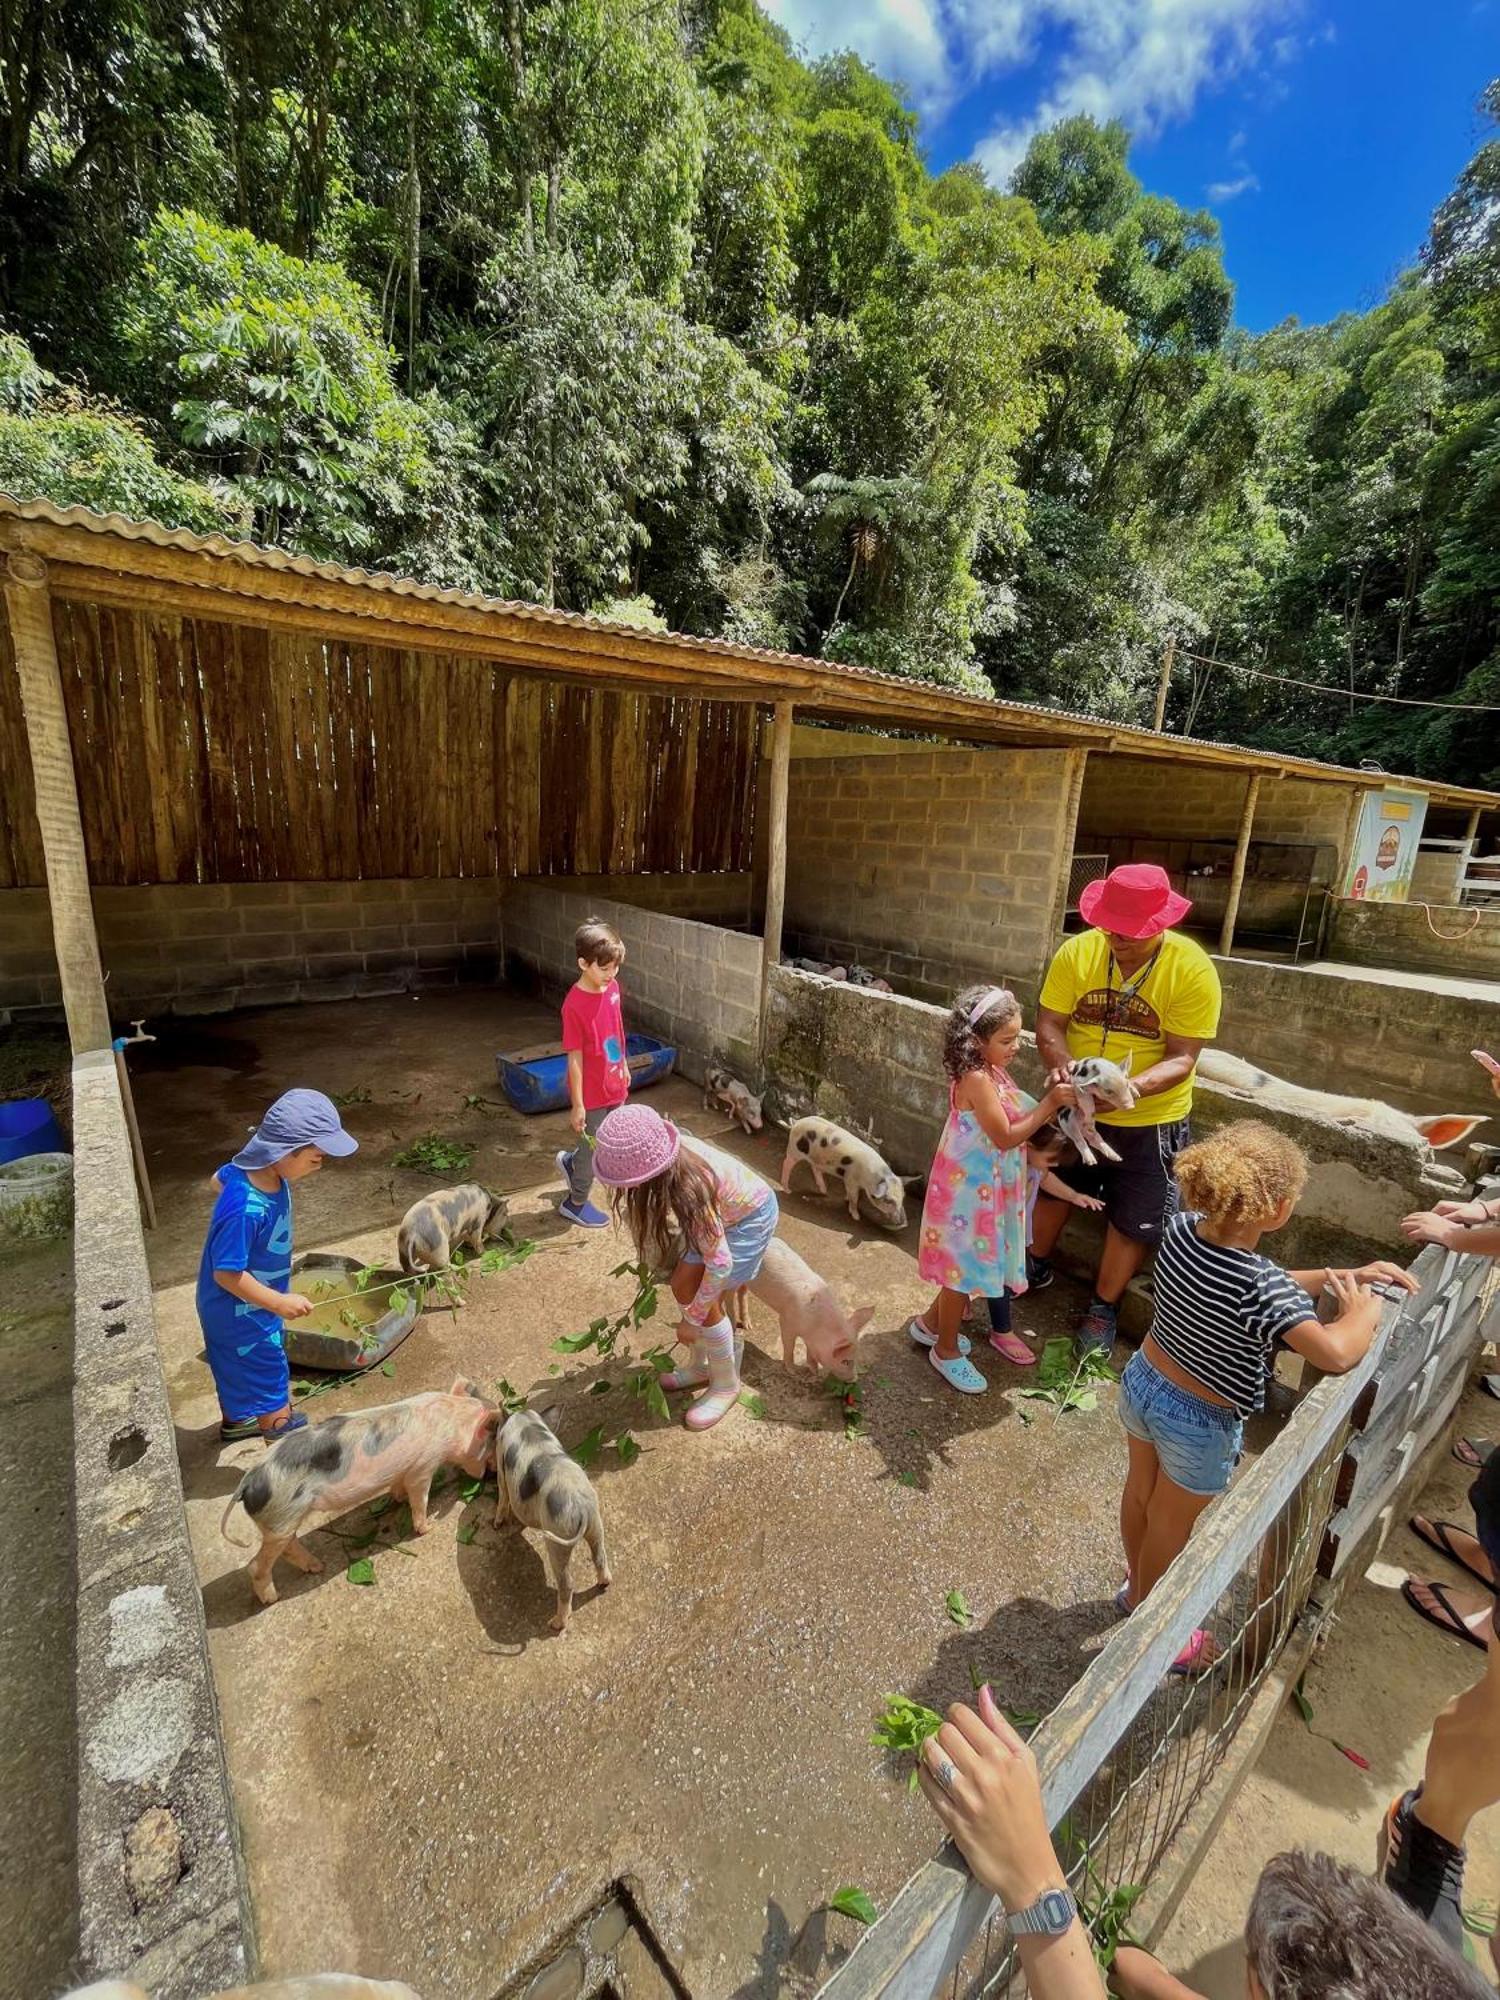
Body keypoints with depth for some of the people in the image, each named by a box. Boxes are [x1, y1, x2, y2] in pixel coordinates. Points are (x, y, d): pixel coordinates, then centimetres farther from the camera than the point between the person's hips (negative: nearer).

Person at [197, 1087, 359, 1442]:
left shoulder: (255, 1167, -15)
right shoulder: (247, 1211, -40)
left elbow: (218, 1181, 7)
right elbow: (227, 1274, -30)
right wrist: (279, 1303, -23)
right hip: (242, 1313, -9)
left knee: (237, 1368, 32)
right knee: (270, 1382, 11)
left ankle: (234, 1421, 56)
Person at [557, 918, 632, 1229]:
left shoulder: (612, 987, -3)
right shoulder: (574, 1004, -25)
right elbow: (574, 1058, -20)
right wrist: (577, 1104, -15)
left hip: (614, 1085, 7)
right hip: (592, 1093, -7)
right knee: (594, 1151, 11)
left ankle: (570, 1162, 48)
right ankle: (575, 1203, 34)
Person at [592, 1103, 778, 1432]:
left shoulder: (689, 1188, -41)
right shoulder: (660, 1151, -23)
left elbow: (720, 1264, -32)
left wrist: (692, 1319, -19)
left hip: (751, 1215, -7)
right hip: (722, 1209, 7)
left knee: (706, 1304, -6)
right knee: (683, 1285, 7)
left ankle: (726, 1385, 17)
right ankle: (700, 1366, 28)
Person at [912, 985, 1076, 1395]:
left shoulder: (991, 1072, 4)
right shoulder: (976, 1079, -26)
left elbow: (1015, 1119, 5)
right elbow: (1006, 1137, -24)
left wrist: (1049, 1097, -7)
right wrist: (1050, 1104, -22)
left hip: (983, 1188, 9)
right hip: (970, 1191, -9)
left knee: (968, 1267, 22)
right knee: (965, 1269, 7)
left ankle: (930, 1324, 42)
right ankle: (946, 1350, 27)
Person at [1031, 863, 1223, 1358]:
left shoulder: (1193, 970, -20)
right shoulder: (1077, 951, -13)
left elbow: (1182, 1058, -21)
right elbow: (1049, 1024, -12)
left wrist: (1132, 1086, -39)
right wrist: (1062, 1063, -33)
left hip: (1150, 1120, -2)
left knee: (1132, 1219, 12)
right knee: (1051, 1186, 21)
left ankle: (1103, 1306, 37)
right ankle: (1037, 1266, 48)